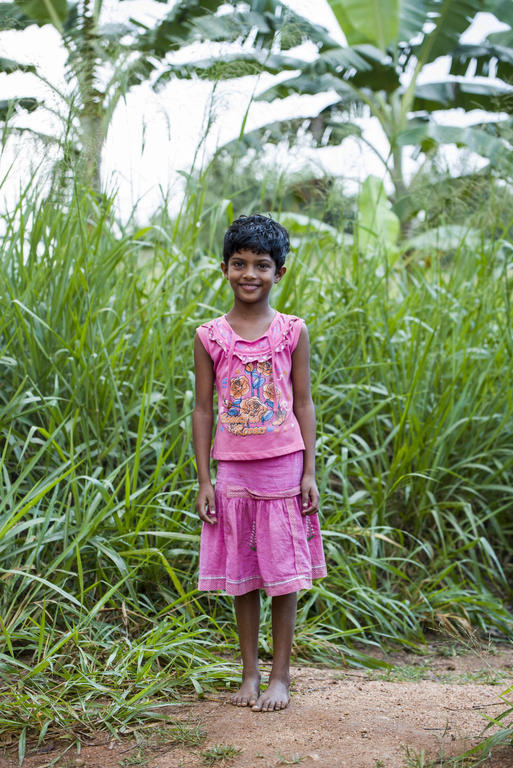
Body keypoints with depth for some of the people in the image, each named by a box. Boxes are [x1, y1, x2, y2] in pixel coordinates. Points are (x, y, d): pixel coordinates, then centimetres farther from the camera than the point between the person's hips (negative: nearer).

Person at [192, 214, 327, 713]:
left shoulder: (292, 332, 0)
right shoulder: (210, 337, 1)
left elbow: (303, 404, 2)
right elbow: (203, 409, 3)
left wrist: (309, 473, -3)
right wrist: (203, 479, 0)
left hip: (284, 466, -1)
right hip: (234, 470, 1)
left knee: (284, 575, 4)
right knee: (242, 577, 9)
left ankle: (280, 676, 16)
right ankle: (249, 674, 22)